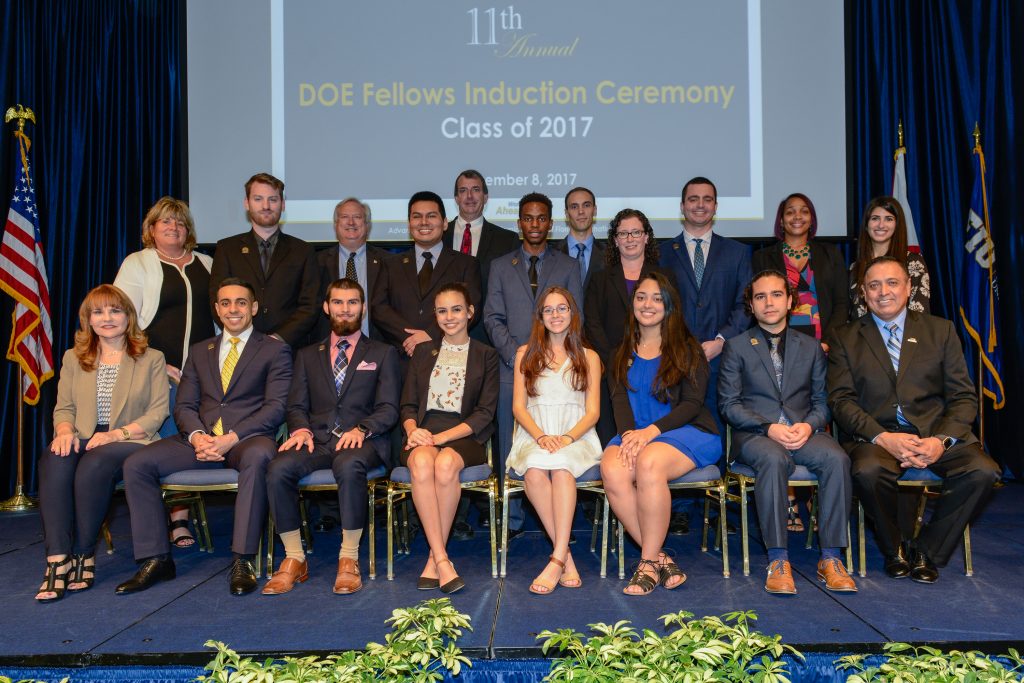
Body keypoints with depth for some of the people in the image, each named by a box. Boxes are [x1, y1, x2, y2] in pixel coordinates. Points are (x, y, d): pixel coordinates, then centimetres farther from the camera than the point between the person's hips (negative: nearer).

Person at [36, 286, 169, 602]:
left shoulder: (151, 359, 10)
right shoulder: (73, 358, 22)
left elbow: (158, 411, 1)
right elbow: (63, 407, 16)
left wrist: (116, 434, -14)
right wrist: (65, 430, -8)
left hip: (131, 443, -3)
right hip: (83, 442, 3)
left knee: (95, 461, -36)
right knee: (54, 460, -32)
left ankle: (83, 554, -24)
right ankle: (57, 560, -35)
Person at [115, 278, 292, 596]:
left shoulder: (275, 350, 8)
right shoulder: (199, 352, 22)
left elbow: (276, 407, -4)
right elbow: (184, 406, 14)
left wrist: (231, 438, -18)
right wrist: (197, 435, -10)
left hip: (247, 438, -4)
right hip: (201, 439, 5)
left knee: (258, 456, -39)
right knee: (137, 463, -16)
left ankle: (242, 561, -32)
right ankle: (155, 559, -8)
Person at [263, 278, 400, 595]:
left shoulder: (382, 354, 15)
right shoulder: (307, 355, 23)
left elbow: (389, 409, 4)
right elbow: (297, 406, 15)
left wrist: (361, 429, -16)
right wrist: (301, 429, -8)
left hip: (362, 440, -3)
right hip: (317, 439, 3)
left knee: (349, 466, -38)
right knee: (278, 468, -28)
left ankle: (349, 559, -22)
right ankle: (294, 560, -13)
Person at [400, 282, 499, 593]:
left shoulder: (486, 355, 12)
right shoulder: (423, 352, 20)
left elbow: (485, 412, 2)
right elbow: (408, 405, 14)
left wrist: (443, 437, -12)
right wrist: (413, 430, -10)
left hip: (465, 436, -1)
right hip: (424, 433, 2)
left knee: (446, 463, -36)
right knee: (421, 462, -34)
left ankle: (434, 558, -21)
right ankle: (442, 560, -31)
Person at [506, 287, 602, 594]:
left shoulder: (588, 357, 15)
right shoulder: (526, 353, 17)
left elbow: (592, 411, 7)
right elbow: (518, 406, 8)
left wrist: (567, 437, -14)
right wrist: (541, 436, -12)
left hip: (576, 436, -1)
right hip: (534, 436, 1)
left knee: (561, 465, -36)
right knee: (535, 469, -35)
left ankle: (556, 560, -38)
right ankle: (565, 557, -29)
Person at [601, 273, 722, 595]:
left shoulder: (687, 349, 6)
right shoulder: (623, 354, 18)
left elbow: (692, 403, -4)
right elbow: (620, 400, 7)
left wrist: (652, 430, -19)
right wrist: (628, 433, -16)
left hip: (687, 432, -3)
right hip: (635, 433, 3)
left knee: (649, 462, -36)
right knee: (612, 468, -30)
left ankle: (649, 562, -21)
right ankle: (660, 557, -19)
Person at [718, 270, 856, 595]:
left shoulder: (811, 347, 17)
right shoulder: (736, 347, 8)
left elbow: (822, 400, 13)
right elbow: (728, 404, 1)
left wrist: (809, 425, -10)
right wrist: (769, 428, -14)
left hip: (803, 432, 3)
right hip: (755, 434, -2)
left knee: (836, 458, -29)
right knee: (774, 459, -37)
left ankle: (830, 558, -21)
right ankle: (778, 560, -30)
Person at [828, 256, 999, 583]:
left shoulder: (940, 330, 12)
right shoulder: (846, 338, 8)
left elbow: (964, 396, 7)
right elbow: (841, 400, -1)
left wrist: (942, 440, -13)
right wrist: (883, 438, -18)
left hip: (936, 433, 2)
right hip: (875, 434, -2)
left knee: (983, 470, -26)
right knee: (868, 471, -34)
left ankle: (927, 550, -3)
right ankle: (894, 549, -3)